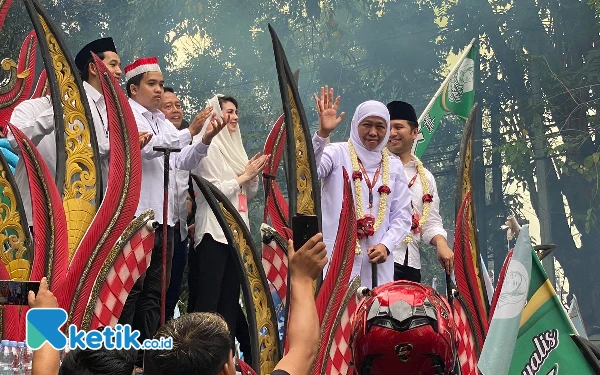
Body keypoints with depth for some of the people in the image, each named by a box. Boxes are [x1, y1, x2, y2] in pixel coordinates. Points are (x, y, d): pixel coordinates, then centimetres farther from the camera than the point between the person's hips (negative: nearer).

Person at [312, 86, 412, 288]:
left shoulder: (393, 166, 14)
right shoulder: (338, 154, 3)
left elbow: (402, 215, 13)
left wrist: (386, 245, -3)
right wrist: (322, 134, -31)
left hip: (377, 259, 4)